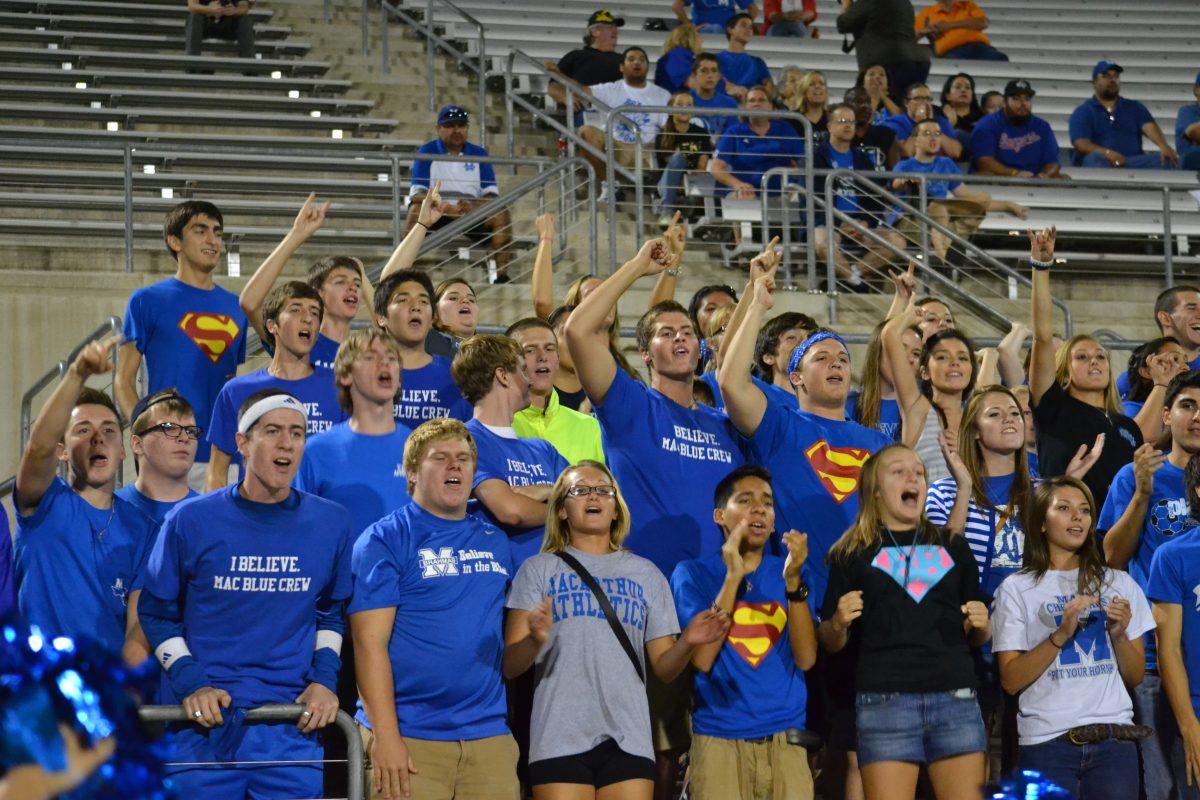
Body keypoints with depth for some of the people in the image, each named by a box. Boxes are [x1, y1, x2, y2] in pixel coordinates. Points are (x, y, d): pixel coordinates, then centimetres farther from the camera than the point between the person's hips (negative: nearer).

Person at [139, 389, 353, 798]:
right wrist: (190, 684, -7)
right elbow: (157, 614, 5)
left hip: (292, 730, 2)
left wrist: (324, 679, 3)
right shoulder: (191, 521, -1)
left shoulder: (332, 524, 7)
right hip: (203, 724, -2)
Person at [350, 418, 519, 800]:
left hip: (490, 736, 5)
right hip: (408, 739, -5)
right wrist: (385, 736, -15)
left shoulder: (495, 541, 16)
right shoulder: (384, 539, -1)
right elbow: (370, 642, -9)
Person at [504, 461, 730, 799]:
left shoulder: (647, 574, 17)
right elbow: (510, 666, 1)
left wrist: (687, 643, -8)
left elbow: (663, 668, 13)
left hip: (628, 741, 2)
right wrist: (535, 641, -21)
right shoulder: (539, 569, 9)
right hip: (560, 741, -2)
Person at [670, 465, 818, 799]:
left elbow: (806, 658, -3)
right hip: (719, 740, -2)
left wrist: (793, 581, -14)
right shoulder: (693, 574, 3)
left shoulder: (785, 572, 8)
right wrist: (732, 577, -13)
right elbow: (701, 659, -9)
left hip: (784, 738, 2)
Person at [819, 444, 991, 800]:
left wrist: (981, 626, 0)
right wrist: (838, 624, -12)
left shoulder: (954, 548, 20)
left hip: (956, 699, 3)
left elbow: (976, 637, 22)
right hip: (884, 700, -3)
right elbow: (831, 643, 9)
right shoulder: (852, 554, 10)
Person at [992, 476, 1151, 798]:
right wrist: (1061, 634, -14)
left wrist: (1119, 635, -5)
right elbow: (1011, 681, -4)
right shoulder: (1016, 589, 4)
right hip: (1048, 743, -2)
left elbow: (1136, 676, 13)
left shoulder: (1119, 584, 13)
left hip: (1114, 738, 2)